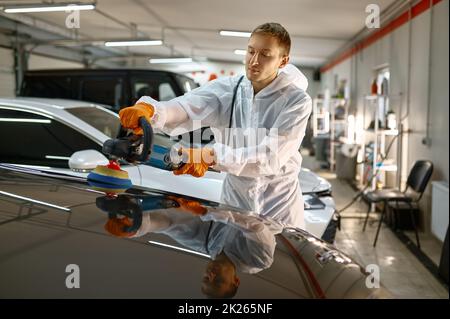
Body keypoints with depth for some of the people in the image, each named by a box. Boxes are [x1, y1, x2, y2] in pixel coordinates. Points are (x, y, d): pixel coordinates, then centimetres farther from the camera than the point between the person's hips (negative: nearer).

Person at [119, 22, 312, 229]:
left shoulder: (297, 101, -14)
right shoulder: (227, 89, -5)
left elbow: (271, 156, -25)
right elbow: (187, 106, -23)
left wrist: (212, 156, -35)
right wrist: (149, 109, -45)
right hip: (234, 202, 3)